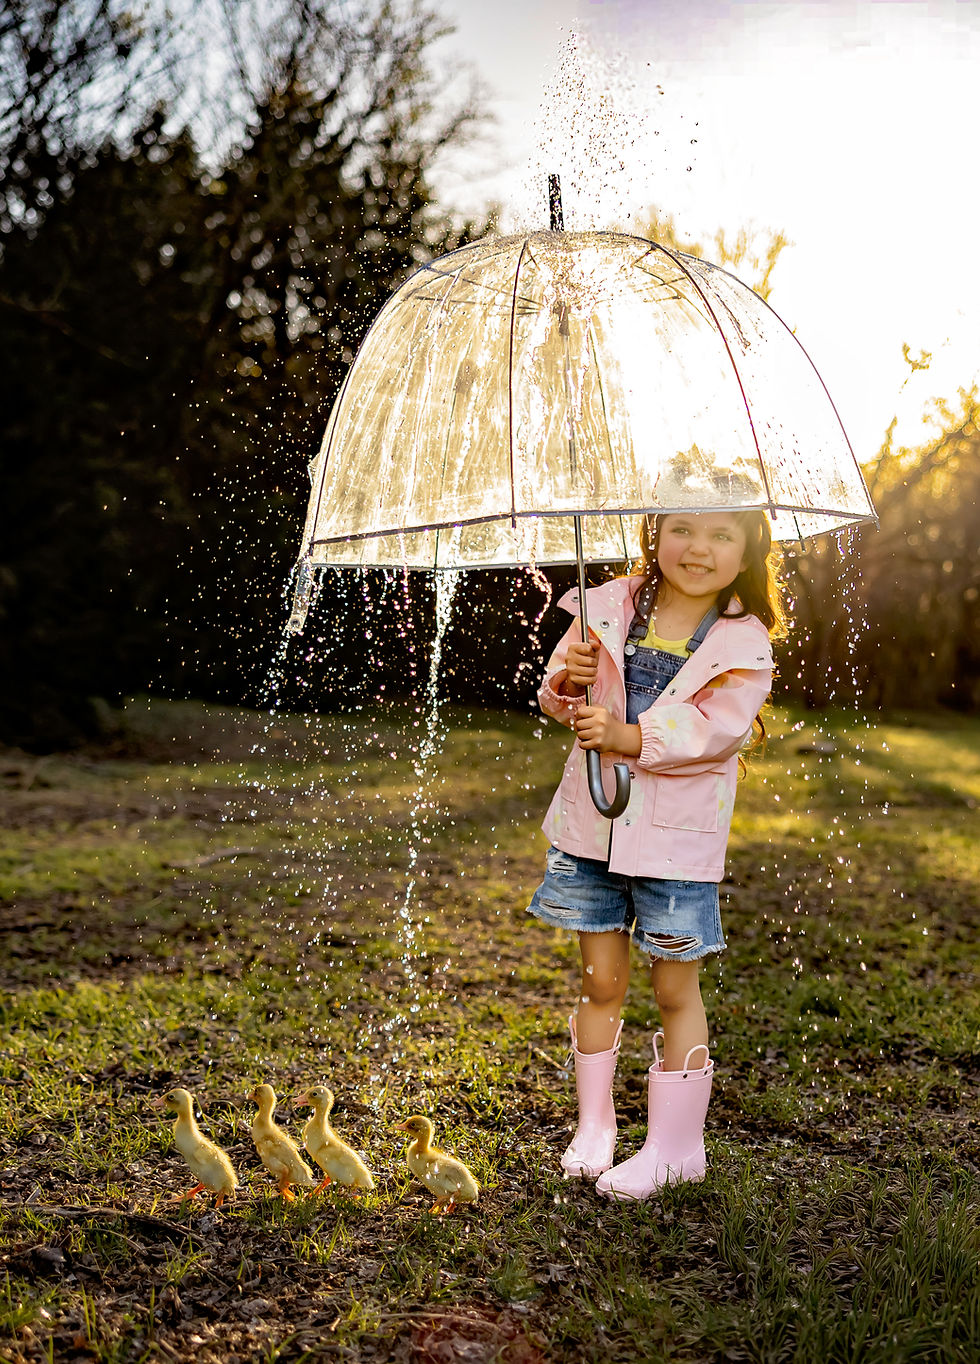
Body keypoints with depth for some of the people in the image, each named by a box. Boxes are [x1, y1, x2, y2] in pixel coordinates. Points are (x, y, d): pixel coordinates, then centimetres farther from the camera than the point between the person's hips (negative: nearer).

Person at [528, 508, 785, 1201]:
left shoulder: (744, 642, -5)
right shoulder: (614, 607, 3)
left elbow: (718, 727, -17)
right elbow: (558, 695, 8)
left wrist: (629, 737, -28)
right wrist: (569, 679, -16)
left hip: (679, 832, -2)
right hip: (594, 823, 3)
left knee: (676, 989, 6)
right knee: (601, 981, 11)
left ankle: (676, 1143, 20)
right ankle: (594, 1124, 28)